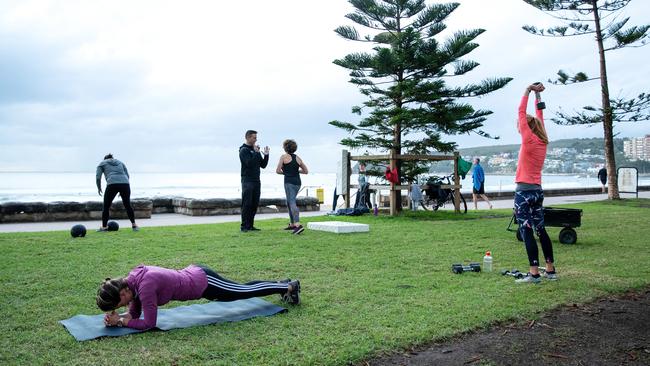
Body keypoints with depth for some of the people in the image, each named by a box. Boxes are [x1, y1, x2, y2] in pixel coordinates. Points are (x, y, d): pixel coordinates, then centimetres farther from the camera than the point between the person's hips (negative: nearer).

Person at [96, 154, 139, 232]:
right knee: (127, 205, 19)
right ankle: (134, 225, 17)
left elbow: (98, 177, 10)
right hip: (125, 184, 3)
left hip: (112, 184, -3)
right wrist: (122, 190, 28)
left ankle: (104, 227, 17)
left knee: (106, 206, 14)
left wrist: (99, 188, 25)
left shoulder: (102, 163, 24)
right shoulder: (120, 163, 32)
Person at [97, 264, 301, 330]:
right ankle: (281, 284, 44)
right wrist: (119, 317, -13)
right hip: (193, 274, 8)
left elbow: (148, 323, -26)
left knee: (244, 291, 12)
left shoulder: (145, 286, -32)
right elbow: (135, 312, 5)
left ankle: (289, 287, 30)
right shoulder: (130, 281, -6)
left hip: (201, 283, -8)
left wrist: (121, 321, -20)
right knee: (241, 290, 25)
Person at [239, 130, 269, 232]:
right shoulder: (243, 150, -6)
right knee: (247, 204, -7)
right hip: (247, 181, -7)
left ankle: (250, 225, 14)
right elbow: (249, 163, -20)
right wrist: (256, 153, -18)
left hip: (256, 181, 7)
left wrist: (266, 155, 2)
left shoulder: (256, 150, 17)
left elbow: (263, 165, 15)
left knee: (255, 204, 7)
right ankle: (244, 226, -3)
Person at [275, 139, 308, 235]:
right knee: (289, 202, 20)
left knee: (292, 203, -14)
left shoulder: (284, 157, -2)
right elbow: (306, 171, 15)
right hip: (297, 182, 6)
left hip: (289, 181, -6)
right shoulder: (298, 158, 13)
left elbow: (278, 171, -6)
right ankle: (292, 224, 25)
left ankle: (298, 225, -29)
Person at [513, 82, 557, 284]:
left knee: (526, 231, -8)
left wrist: (528, 91, 1)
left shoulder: (528, 140, -11)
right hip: (538, 190, 8)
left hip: (524, 191, -8)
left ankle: (534, 273, -10)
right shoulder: (542, 141, 7)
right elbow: (539, 115, 20)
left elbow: (522, 112, -8)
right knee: (540, 230, 14)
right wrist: (537, 94, 24)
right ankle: (550, 270, 19)